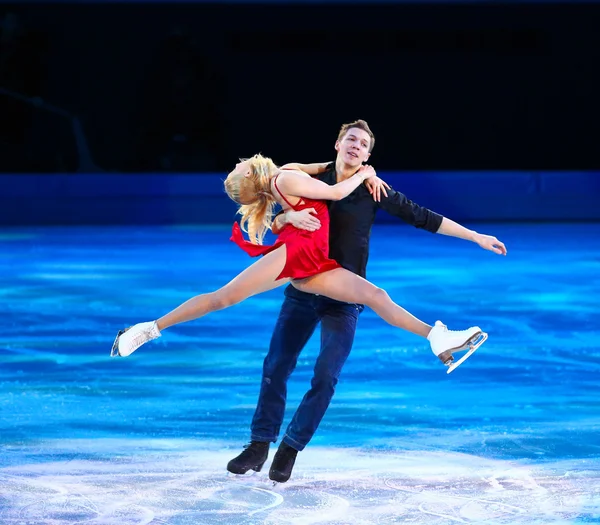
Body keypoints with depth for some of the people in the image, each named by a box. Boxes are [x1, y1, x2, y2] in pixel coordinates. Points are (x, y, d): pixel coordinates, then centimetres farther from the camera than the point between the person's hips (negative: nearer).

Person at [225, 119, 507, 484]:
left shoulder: (372, 190, -1)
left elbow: (422, 217, 0)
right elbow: (275, 224, 2)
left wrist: (476, 237, -3)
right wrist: (291, 216, -23)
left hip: (343, 298, -1)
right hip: (303, 289, 2)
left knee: (326, 377, -10)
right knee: (276, 367, 0)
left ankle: (291, 449, 2)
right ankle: (259, 446, 11)